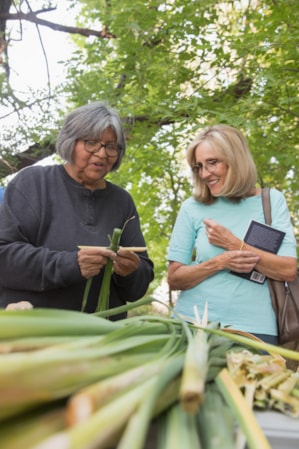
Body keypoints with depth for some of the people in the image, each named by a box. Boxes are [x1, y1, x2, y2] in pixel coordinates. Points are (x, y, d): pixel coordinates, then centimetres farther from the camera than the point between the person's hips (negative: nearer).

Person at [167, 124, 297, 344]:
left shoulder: (272, 201, 1)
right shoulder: (192, 208, 0)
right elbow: (174, 279, 0)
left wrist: (233, 244, -13)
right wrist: (220, 262, -16)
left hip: (254, 329, 0)